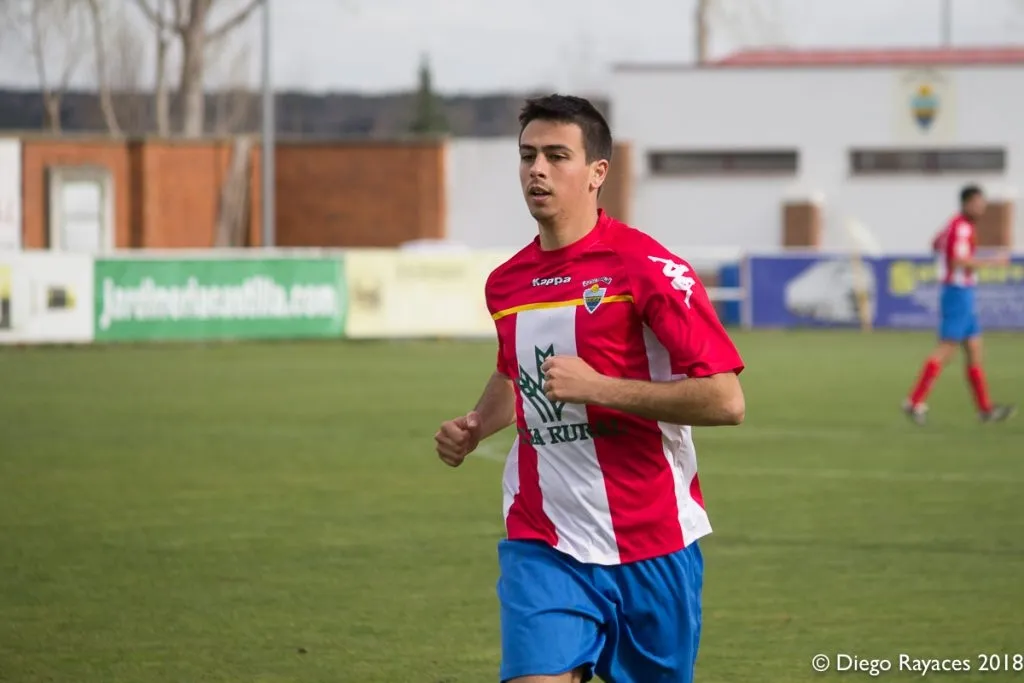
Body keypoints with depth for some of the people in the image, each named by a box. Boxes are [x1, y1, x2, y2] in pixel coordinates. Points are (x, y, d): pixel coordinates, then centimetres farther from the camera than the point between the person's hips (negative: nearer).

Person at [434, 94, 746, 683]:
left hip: (650, 550, -3)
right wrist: (475, 429, 11)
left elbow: (726, 400, -18)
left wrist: (596, 387, -21)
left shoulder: (647, 269, -11)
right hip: (543, 549, 3)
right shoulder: (506, 283, 8)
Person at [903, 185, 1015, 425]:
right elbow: (959, 261, -29)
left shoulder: (956, 225, 14)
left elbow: (935, 245, 31)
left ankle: (985, 408, 12)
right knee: (946, 350, -10)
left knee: (974, 350, 10)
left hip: (963, 296, 10)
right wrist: (993, 261, -23)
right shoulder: (961, 227, -16)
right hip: (958, 294, -10)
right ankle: (915, 402, -11)